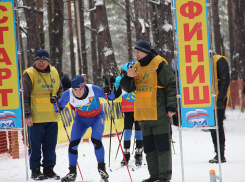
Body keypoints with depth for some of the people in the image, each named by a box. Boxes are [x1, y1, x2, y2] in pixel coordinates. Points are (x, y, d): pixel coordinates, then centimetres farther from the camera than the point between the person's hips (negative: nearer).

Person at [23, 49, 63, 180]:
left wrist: (58, 98, 0)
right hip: (36, 118, -5)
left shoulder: (54, 72, 10)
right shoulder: (30, 74, -5)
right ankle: (35, 170, 10)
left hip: (52, 117, 5)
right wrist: (27, 114, -13)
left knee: (50, 145, 8)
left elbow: (60, 89, 21)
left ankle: (49, 169, 17)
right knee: (35, 145, 1)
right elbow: (25, 97, -7)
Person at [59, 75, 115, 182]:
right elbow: (59, 108, -6)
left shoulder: (93, 90, -30)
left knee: (96, 140, -24)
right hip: (81, 119, 3)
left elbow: (111, 98, -16)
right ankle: (72, 172, 9)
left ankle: (101, 167, 0)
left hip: (97, 117, -3)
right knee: (73, 144, -10)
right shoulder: (68, 95, -23)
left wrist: (108, 93, -37)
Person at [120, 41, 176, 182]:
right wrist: (128, 77, -7)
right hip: (144, 115, 8)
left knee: (162, 146, -4)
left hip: (159, 114, -8)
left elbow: (172, 86, -9)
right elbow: (127, 88, 15)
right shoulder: (137, 67, 13)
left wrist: (172, 106, -15)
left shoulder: (160, 65, -8)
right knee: (149, 147, 11)